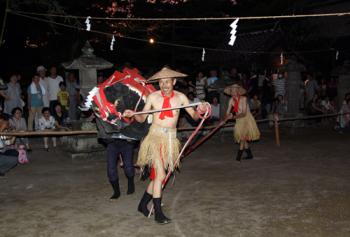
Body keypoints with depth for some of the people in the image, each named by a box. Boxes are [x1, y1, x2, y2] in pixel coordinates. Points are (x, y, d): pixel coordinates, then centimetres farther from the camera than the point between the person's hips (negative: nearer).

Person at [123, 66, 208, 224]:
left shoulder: (180, 97, 0)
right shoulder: (153, 96, -4)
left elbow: (194, 116, 3)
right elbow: (142, 118, 3)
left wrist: (199, 111, -19)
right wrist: (133, 115, -17)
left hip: (170, 139, 3)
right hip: (155, 137, -3)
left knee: (157, 176, 9)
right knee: (160, 175, -13)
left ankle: (143, 204, 29)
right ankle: (158, 213, 1)